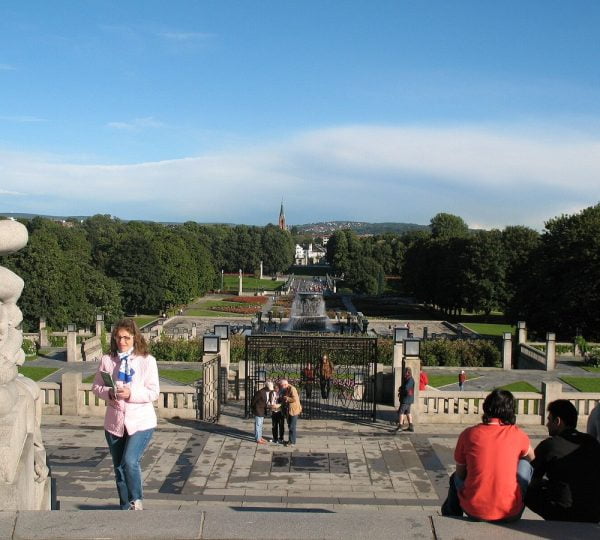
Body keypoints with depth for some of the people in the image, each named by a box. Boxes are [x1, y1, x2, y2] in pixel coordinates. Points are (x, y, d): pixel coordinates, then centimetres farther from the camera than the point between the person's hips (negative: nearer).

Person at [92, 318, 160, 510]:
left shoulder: (147, 360, -6)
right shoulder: (107, 360, 2)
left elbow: (154, 392, -9)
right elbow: (96, 386, 7)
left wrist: (131, 393, -23)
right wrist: (108, 393, -14)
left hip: (141, 422, -4)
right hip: (114, 422, 4)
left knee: (130, 461, -20)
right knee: (119, 467, 14)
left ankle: (136, 501, 4)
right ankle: (126, 507, 32)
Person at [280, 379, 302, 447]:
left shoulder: (292, 389, -18)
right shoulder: (285, 390, 11)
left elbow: (294, 399, -25)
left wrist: (286, 398, -16)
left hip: (294, 410, -9)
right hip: (288, 411, 9)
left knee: (292, 427, -4)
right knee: (289, 426, 16)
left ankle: (292, 442, 2)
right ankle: (290, 440, 26)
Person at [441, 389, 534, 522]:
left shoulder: (469, 434, -4)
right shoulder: (518, 435, -3)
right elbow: (532, 457, 21)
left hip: (475, 512, 1)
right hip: (510, 514, 0)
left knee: (455, 478, 32)